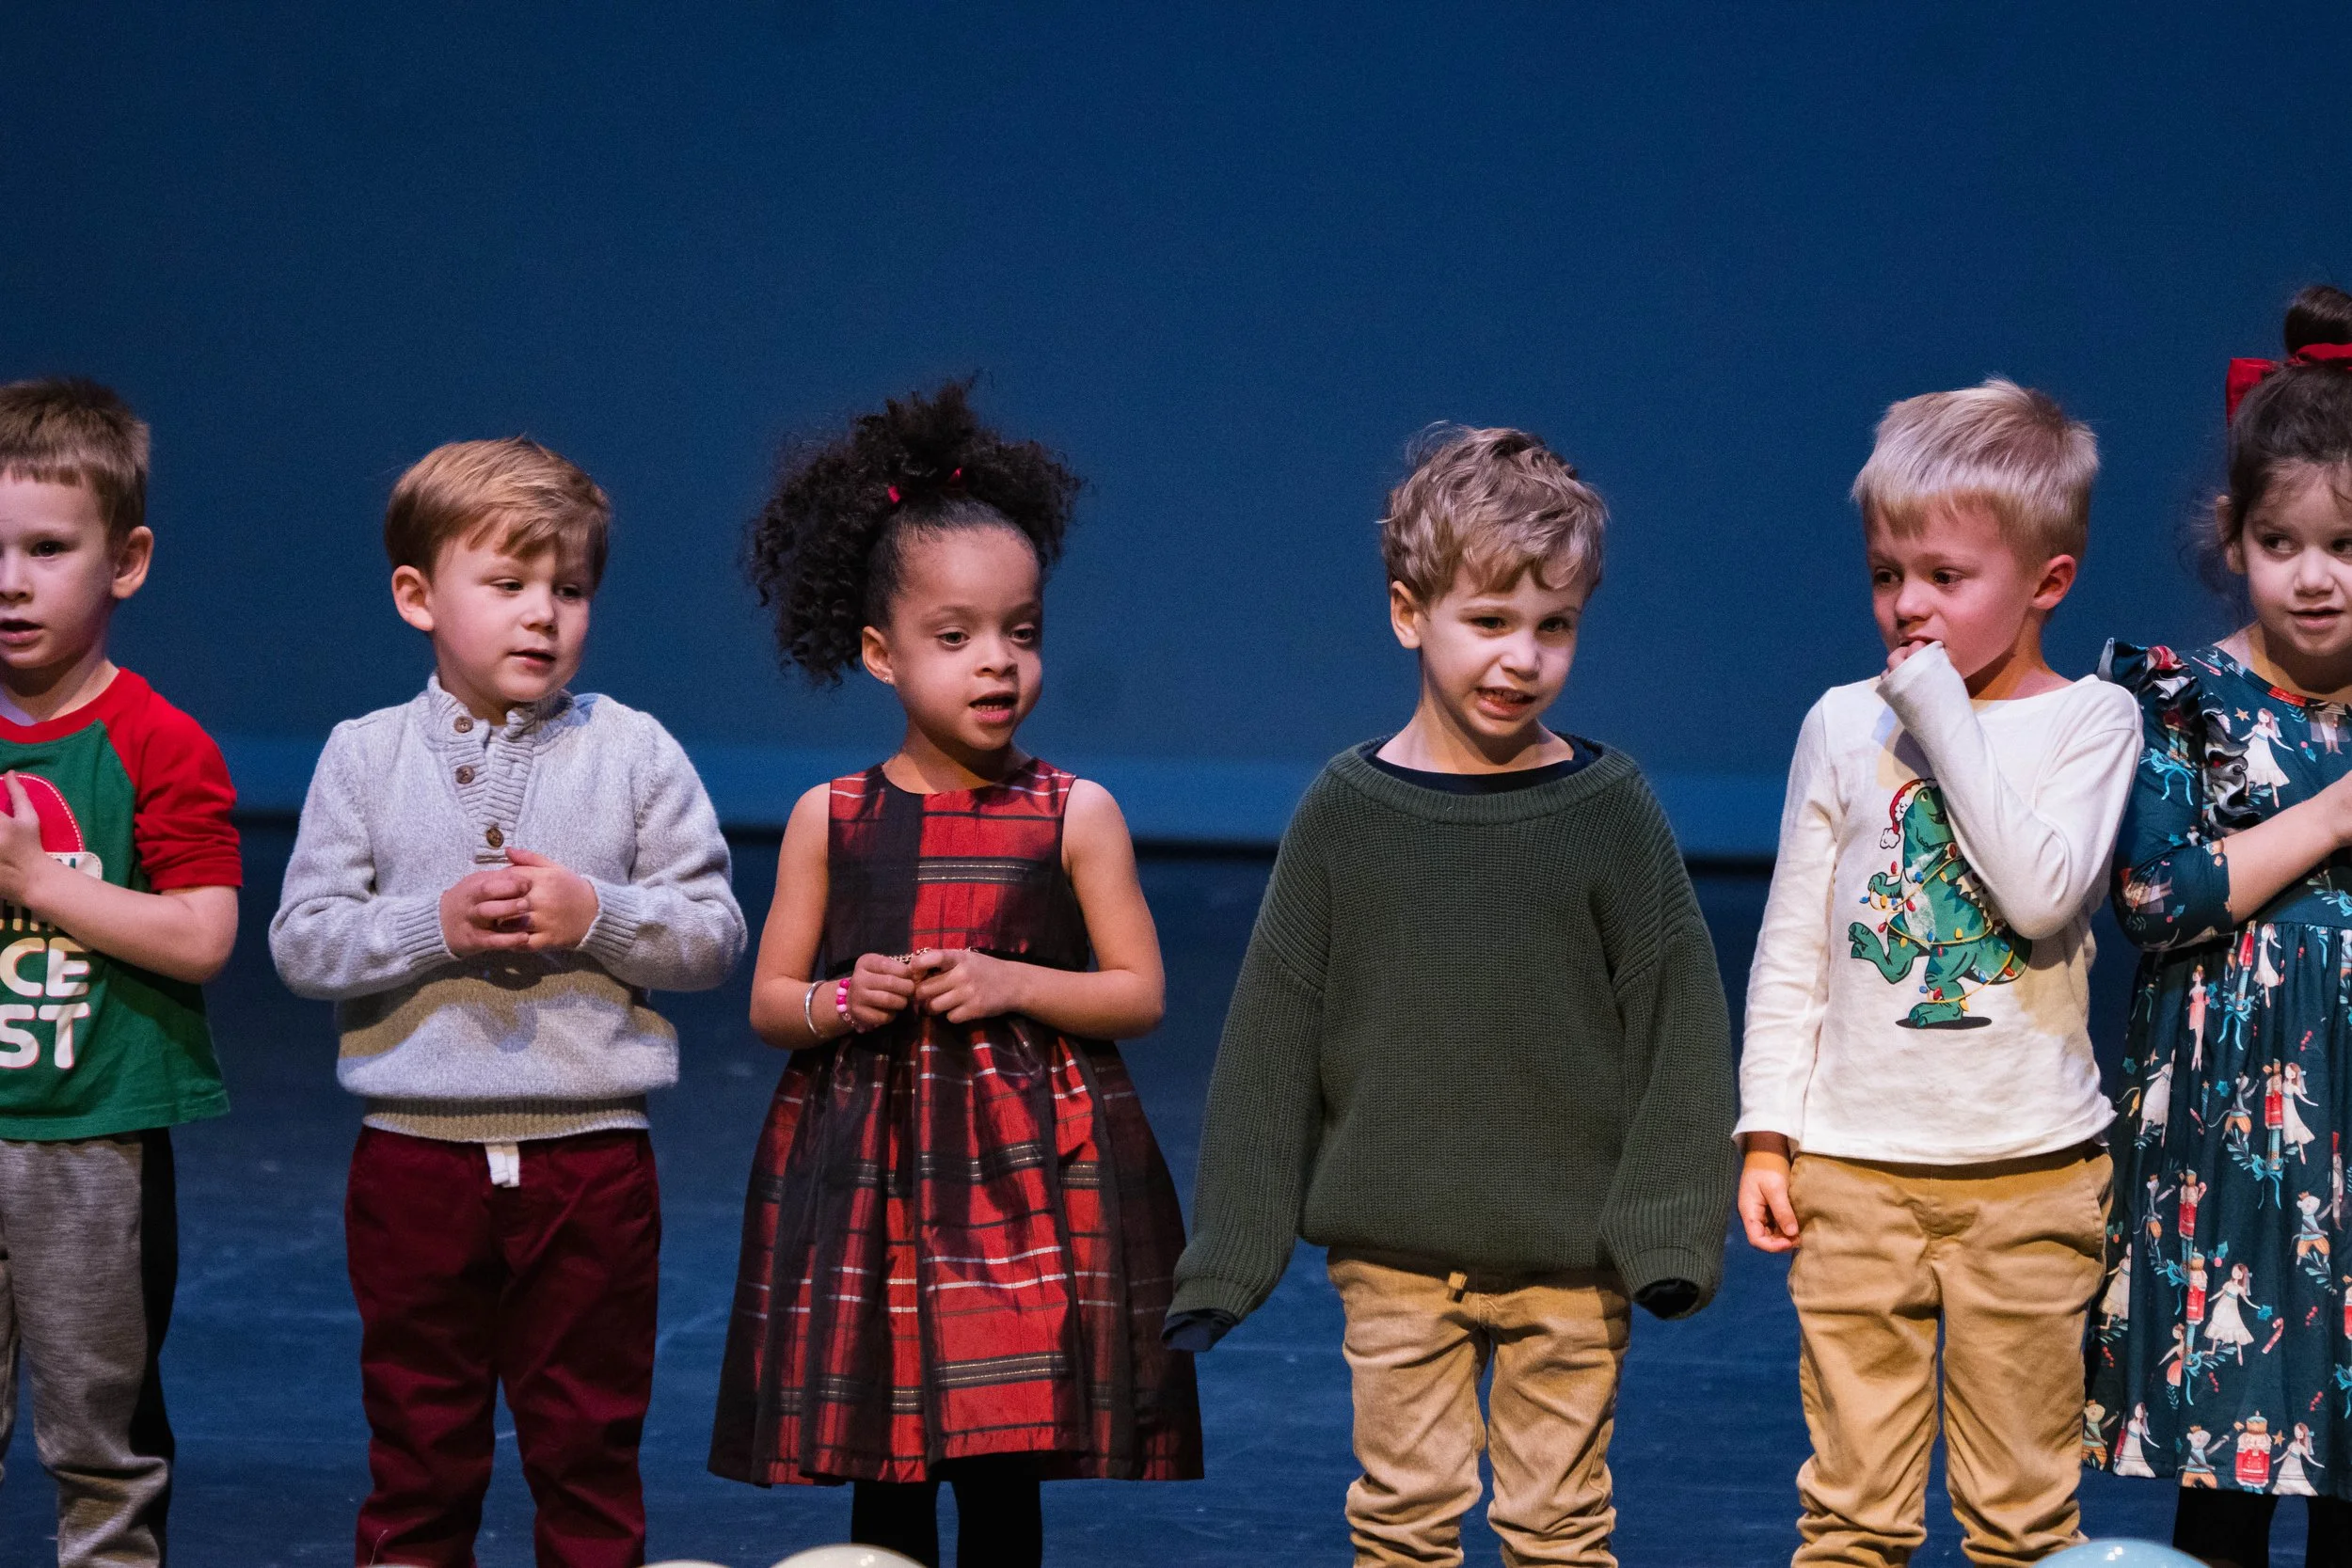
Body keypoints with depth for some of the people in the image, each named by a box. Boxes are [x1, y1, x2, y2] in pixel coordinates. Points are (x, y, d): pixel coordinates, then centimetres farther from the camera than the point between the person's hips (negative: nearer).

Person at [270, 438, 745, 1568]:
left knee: (587, 1447, 8)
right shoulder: (365, 757, 1)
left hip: (589, 1161, 0)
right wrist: (435, 927, -17)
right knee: (419, 1446, 10)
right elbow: (302, 941, -3)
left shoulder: (633, 753, 0)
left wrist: (596, 916, -17)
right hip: (417, 1152, 1)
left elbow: (714, 934, -1)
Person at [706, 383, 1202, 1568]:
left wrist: (1012, 985, -13)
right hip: (866, 1168, 1)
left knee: (1003, 1469, 0)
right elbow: (771, 1000, 8)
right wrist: (844, 1002, -13)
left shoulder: (1074, 814, 0)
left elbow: (1139, 994, 2)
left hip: (1027, 1170, -1)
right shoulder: (830, 819, 2)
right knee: (881, 1469, 5)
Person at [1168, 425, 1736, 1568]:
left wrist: (1668, 1229, -9)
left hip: (1566, 1256, -1)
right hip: (1393, 1251, 1)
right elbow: (1274, 1032, 4)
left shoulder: (1608, 811, -2)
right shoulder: (1348, 812, 0)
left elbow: (1678, 1025, -1)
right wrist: (1227, 1254, 1)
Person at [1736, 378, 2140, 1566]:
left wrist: (1944, 715, -16)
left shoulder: (2089, 719, -2)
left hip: (2029, 1168, -1)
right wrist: (1766, 1132, 6)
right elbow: (1794, 939, 10)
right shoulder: (1845, 723, 5)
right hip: (1855, 1164, 2)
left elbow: (2043, 890, -19)